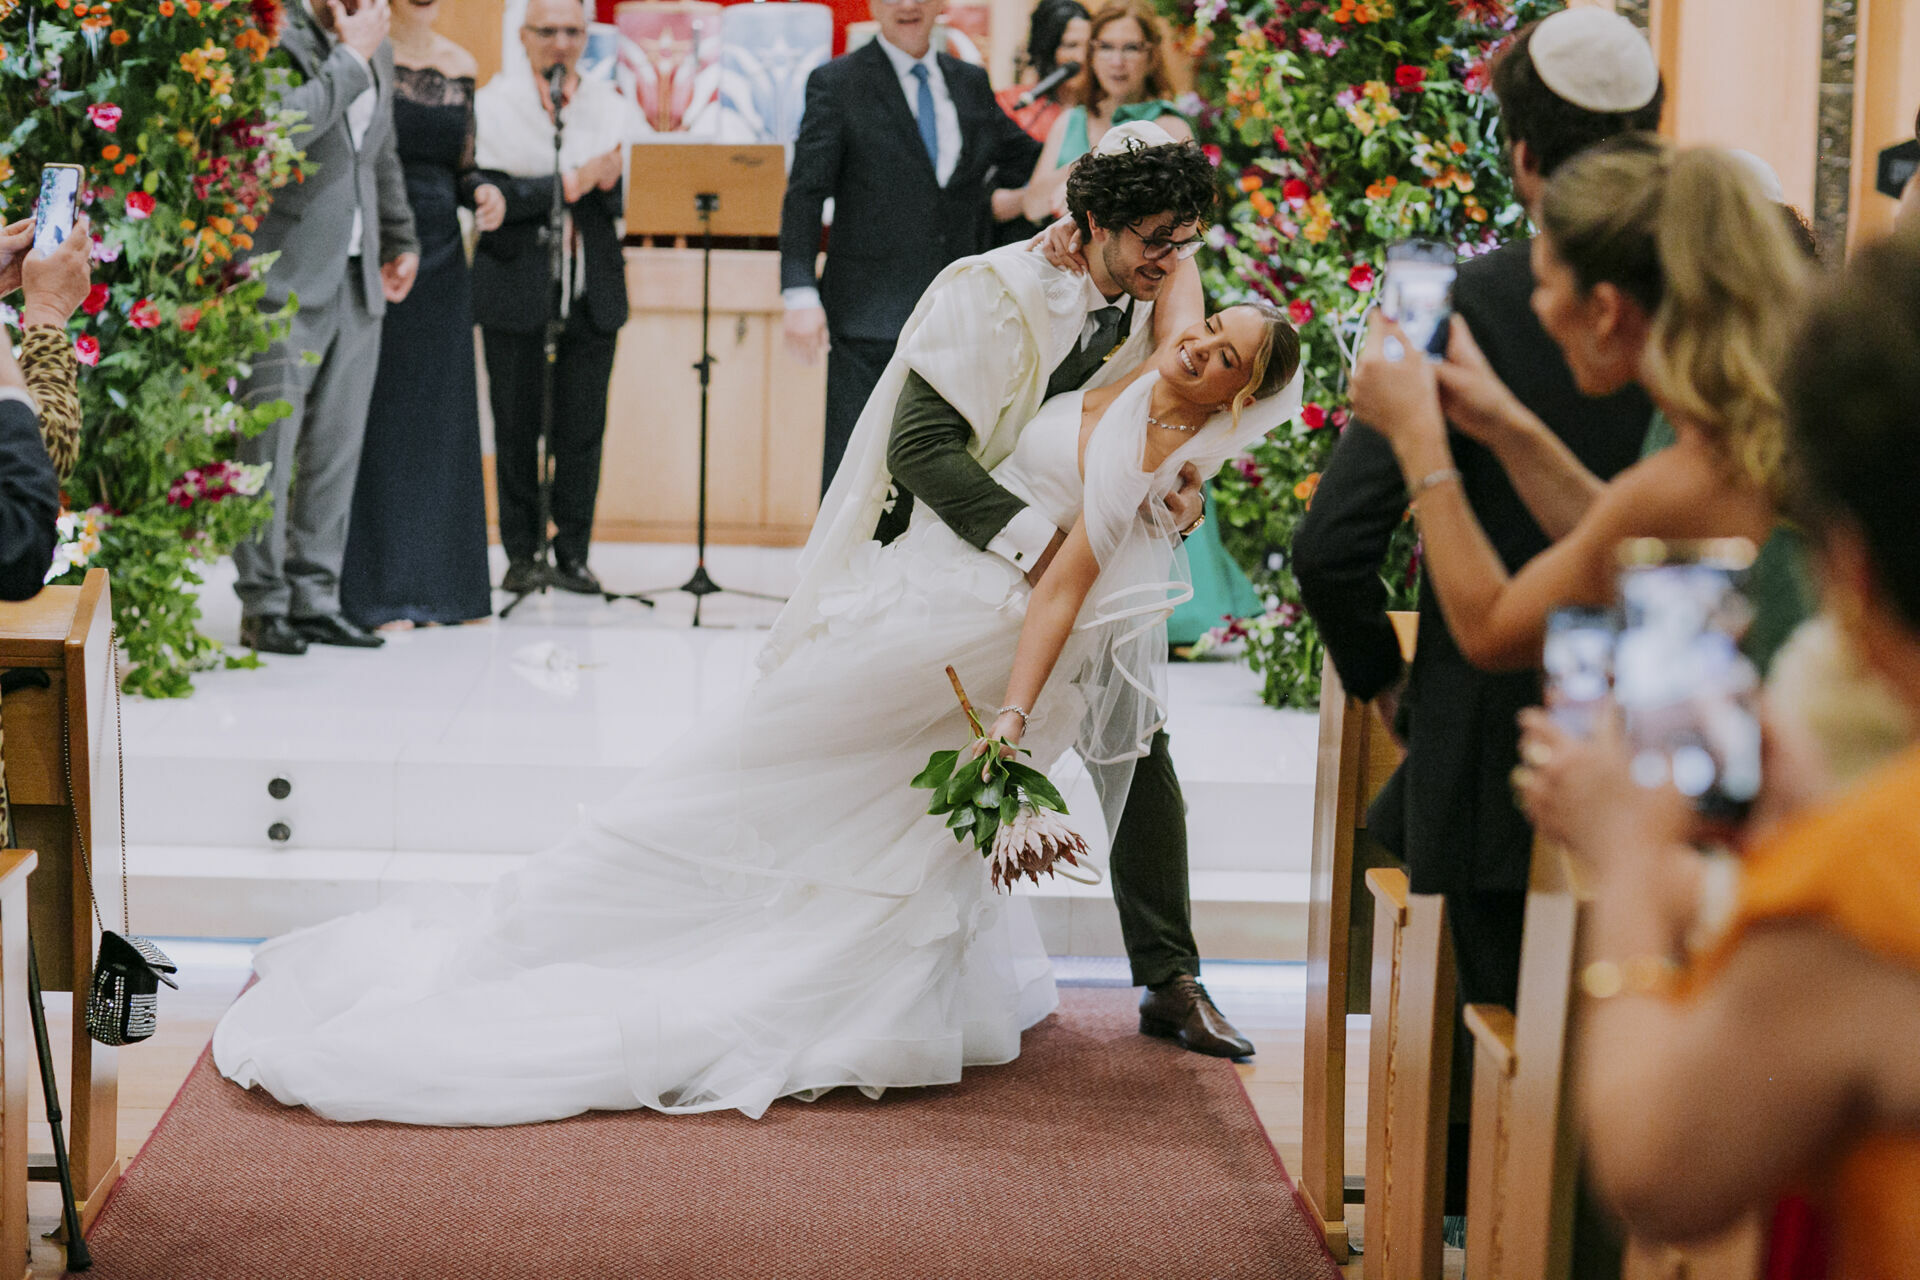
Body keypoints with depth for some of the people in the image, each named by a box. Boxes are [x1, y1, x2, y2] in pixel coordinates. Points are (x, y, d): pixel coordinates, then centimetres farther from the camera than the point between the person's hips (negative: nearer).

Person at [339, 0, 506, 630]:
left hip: (440, 260, 6)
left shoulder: (457, 65, 11)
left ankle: (436, 584, 18)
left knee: (439, 419, 9)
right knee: (377, 418, -3)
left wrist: (482, 192, -2)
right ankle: (375, 592, 3)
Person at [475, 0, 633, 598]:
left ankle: (572, 553, 9)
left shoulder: (611, 104, 10)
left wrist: (604, 183, -18)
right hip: (514, 284, -2)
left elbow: (628, 195, 4)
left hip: (592, 287, 2)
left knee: (583, 426, 2)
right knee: (517, 425, 2)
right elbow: (485, 192, -12)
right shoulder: (493, 101, 2)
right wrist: (569, 184, -18)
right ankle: (522, 553, 11)